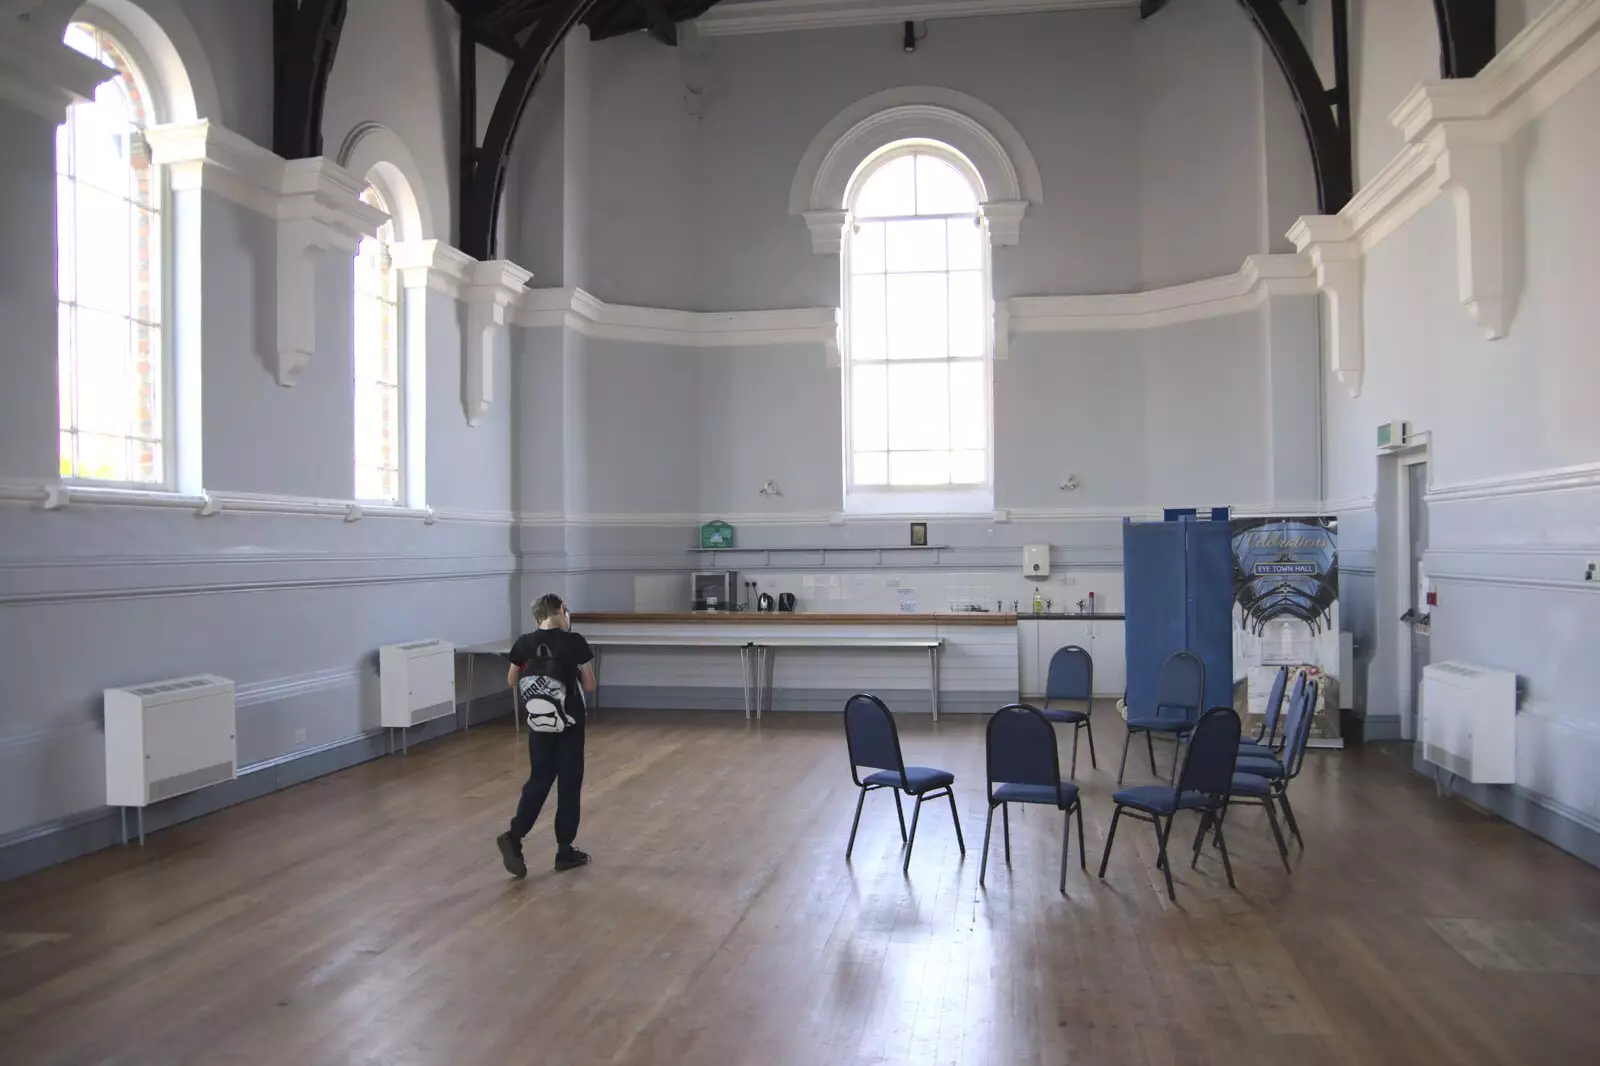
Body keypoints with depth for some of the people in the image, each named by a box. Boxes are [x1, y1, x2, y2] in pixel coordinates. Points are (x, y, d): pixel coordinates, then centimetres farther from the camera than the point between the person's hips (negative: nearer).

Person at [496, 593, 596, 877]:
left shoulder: (524, 643, -3)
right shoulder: (575, 642, -14)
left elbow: (511, 682, 9)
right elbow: (590, 686, -8)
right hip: (569, 721, -3)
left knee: (539, 780, 14)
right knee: (569, 783, 8)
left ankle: (513, 835, -5)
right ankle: (565, 849, 13)